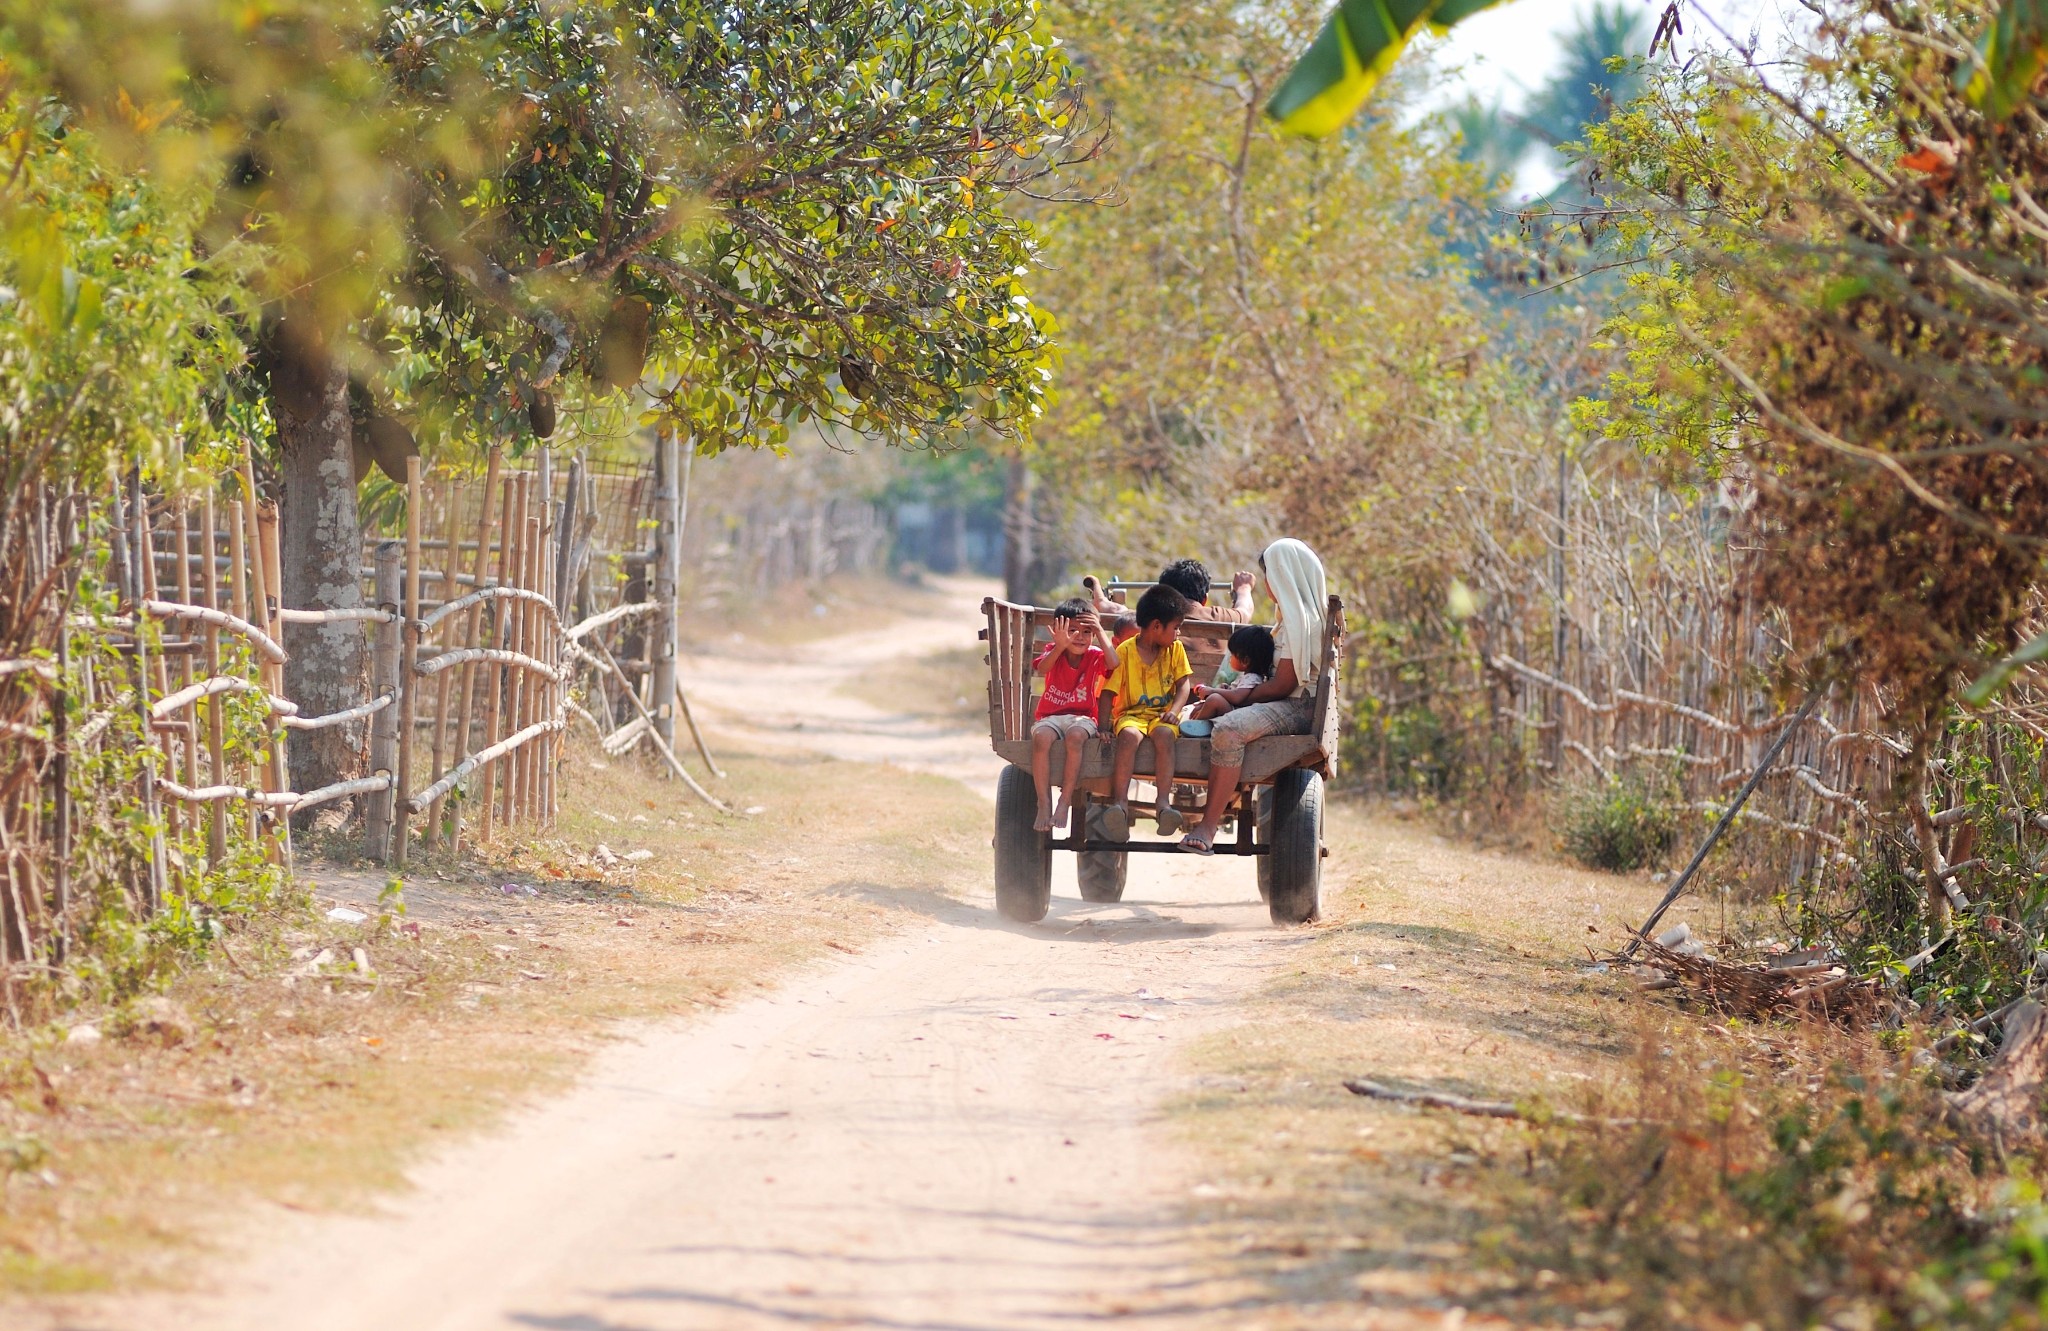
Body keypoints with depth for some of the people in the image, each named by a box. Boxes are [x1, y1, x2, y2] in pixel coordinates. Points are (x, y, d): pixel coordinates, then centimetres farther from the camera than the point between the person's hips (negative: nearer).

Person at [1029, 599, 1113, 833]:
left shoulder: (1095, 656, 3)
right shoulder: (1053, 651, 3)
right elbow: (1041, 669, -21)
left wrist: (1100, 632, -24)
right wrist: (1060, 646, -37)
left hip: (1081, 717, 0)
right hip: (1050, 715, 1)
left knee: (1076, 735, -37)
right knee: (1041, 737, -35)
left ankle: (1065, 801, -32)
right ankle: (1044, 804, -32)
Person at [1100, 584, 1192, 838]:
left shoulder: (1175, 649, 10)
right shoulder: (1125, 651, -1)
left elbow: (1184, 684, 6)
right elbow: (1107, 692, -4)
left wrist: (1174, 711, -14)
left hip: (1163, 714, 2)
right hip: (1132, 713, -2)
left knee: (1164, 734, -33)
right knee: (1129, 736, -35)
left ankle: (1163, 802, -44)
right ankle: (1120, 802, -44)